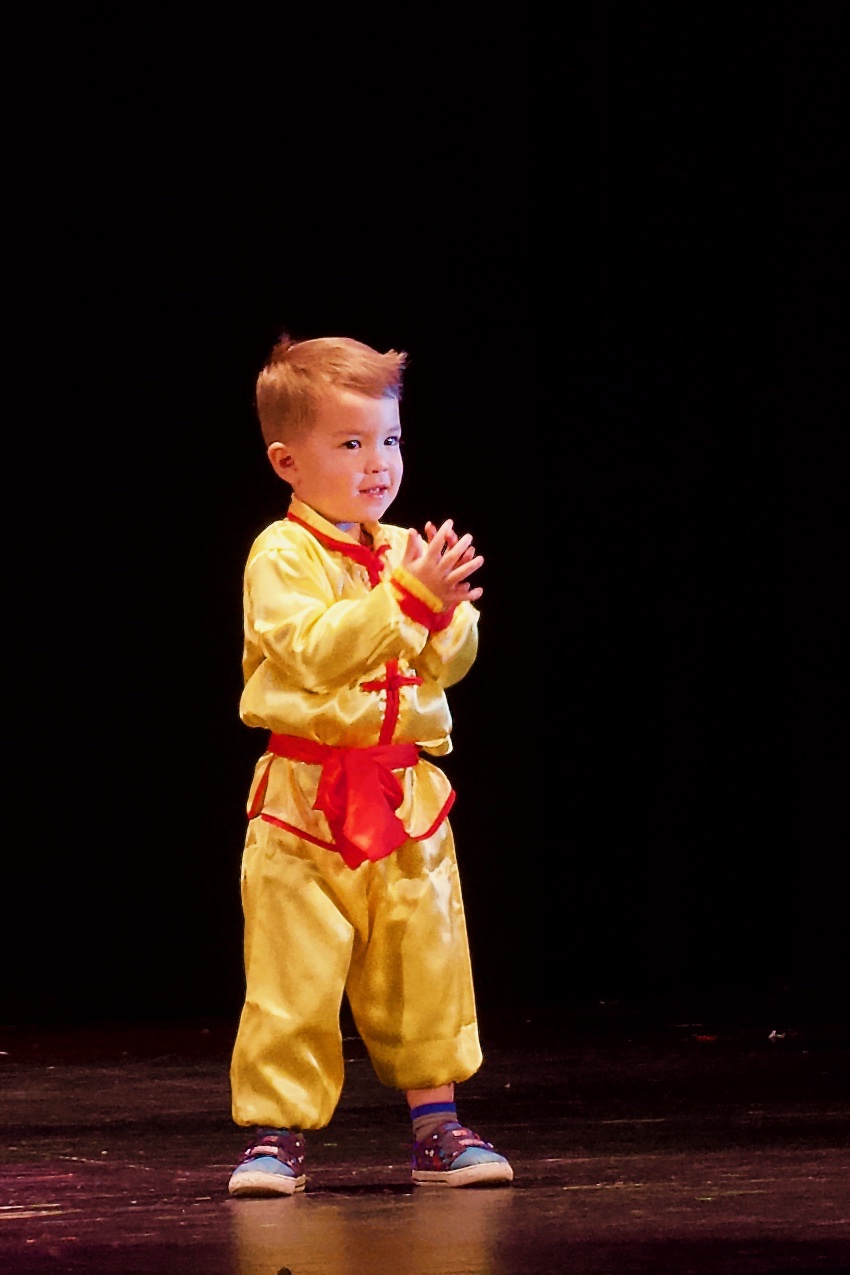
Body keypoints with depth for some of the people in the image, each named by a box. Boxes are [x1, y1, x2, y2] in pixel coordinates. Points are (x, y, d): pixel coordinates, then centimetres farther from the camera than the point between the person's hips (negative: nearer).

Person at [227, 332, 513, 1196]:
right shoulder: (283, 555, -8)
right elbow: (317, 652, -21)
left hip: (405, 795, 5)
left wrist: (448, 609, -12)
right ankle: (274, 1131, 4)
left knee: (424, 965, 8)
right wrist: (408, 598, -24)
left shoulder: (403, 549, 10)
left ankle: (436, 1124, 17)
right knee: (292, 978, -4)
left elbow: (452, 663, 8)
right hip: (307, 801, -5)